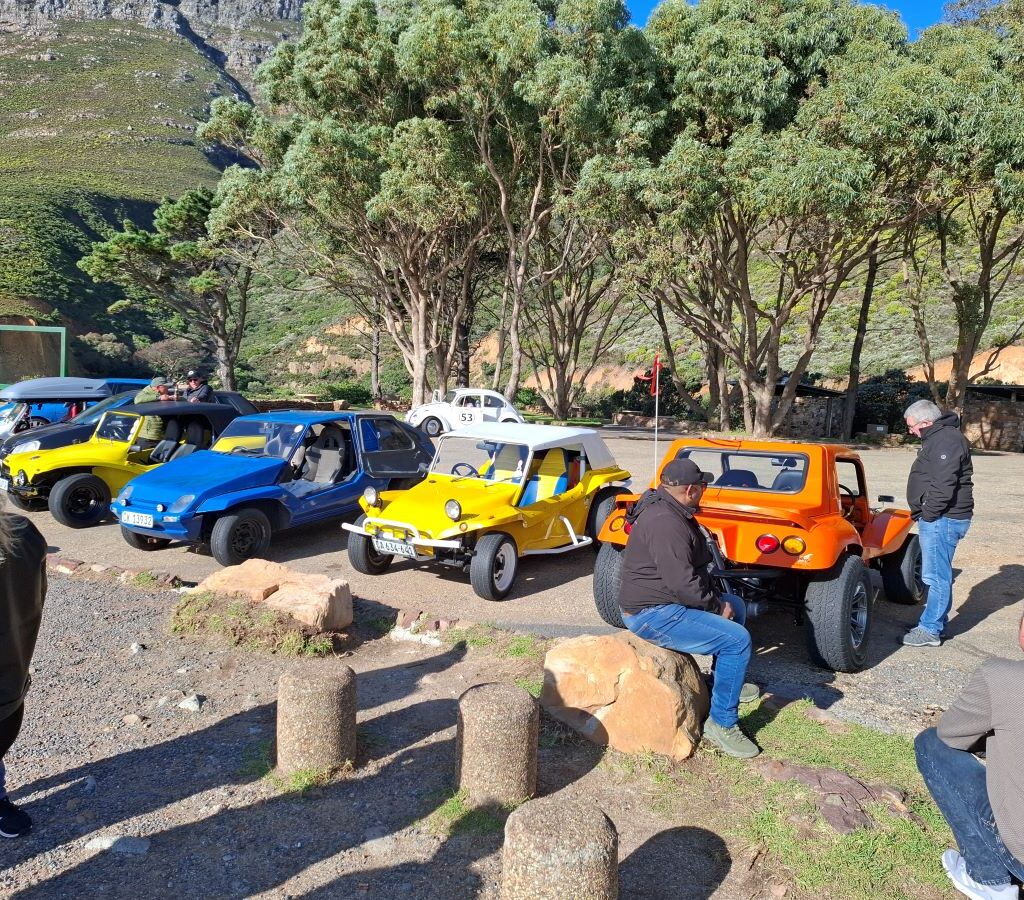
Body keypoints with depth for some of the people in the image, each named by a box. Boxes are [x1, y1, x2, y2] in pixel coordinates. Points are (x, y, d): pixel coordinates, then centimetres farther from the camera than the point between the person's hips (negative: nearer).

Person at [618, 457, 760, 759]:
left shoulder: (667, 511, 10)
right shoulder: (666, 523, -25)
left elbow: (692, 567, 17)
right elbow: (682, 583, -28)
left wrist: (718, 599, 7)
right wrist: (716, 606, -12)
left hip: (665, 600, 11)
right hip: (653, 615, -11)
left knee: (736, 605, 23)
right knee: (737, 640, -18)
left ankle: (724, 681, 34)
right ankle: (722, 723, -6)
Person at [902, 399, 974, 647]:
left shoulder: (946, 440, -18)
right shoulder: (938, 438, 16)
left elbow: (943, 485, -26)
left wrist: (928, 513, -17)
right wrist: (925, 514, 17)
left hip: (942, 519, -11)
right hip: (937, 518, 11)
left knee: (936, 576, -5)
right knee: (936, 574, 18)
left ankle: (930, 631, 1)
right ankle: (936, 621, 29)